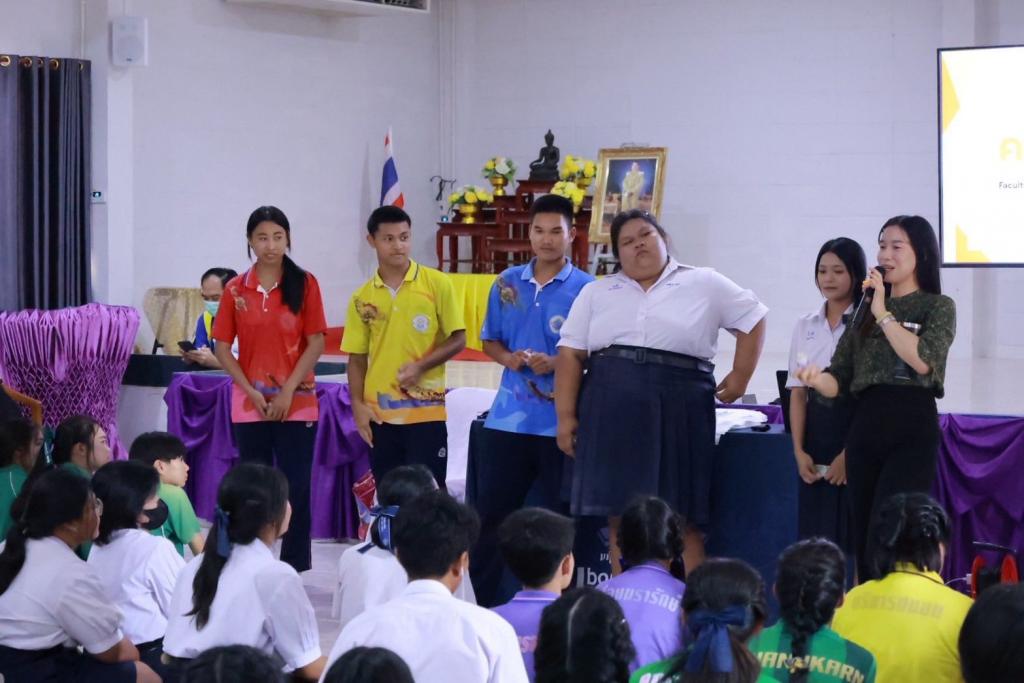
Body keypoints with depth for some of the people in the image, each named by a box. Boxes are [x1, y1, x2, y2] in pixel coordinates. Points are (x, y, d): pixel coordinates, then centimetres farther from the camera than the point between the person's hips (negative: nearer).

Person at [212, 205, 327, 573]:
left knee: (296, 487, -2)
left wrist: (288, 391, -11)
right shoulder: (236, 290, 4)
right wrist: (251, 391, -7)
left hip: (296, 403, -2)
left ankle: (295, 569, 6)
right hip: (250, 404, 2)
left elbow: (316, 342, -4)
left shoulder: (305, 284, -1)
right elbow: (222, 347, 4)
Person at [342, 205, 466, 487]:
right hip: (379, 414, 3)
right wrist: (358, 404, -3)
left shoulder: (437, 284, -3)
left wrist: (421, 366, -15)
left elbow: (457, 339, -1)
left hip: (426, 411, -3)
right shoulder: (362, 298, 5)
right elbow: (357, 358, 8)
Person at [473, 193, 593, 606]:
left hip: (560, 420, -4)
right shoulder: (507, 284, 9)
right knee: (489, 510, 7)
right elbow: (489, 340, 17)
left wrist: (558, 363, -19)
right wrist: (507, 357, -4)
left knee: (558, 519, 4)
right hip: (509, 417, 4)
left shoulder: (586, 289, -4)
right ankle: (482, 600, 19)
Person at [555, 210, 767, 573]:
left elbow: (753, 318, 13)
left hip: (677, 413, -2)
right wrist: (566, 416, -2)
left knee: (681, 521, -1)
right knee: (620, 519, 2)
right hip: (612, 414, 2)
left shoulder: (704, 284, 9)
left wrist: (741, 375, 5)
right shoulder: (596, 293, 14)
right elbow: (570, 354, 8)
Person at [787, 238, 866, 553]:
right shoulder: (805, 326, 12)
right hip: (816, 436, 5)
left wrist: (850, 454, -14)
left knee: (855, 538, -5)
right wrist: (799, 450, 0)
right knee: (816, 535, 4)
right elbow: (797, 392, 10)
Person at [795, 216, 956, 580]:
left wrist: (884, 314, -9)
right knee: (863, 539, 5)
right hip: (865, 427, 5)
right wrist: (817, 379, -12)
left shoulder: (938, 307, 4)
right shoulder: (864, 312, 17)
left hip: (912, 429, -5)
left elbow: (923, 360, -15)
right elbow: (839, 379, 11)